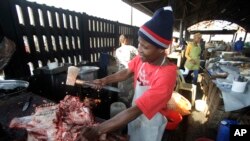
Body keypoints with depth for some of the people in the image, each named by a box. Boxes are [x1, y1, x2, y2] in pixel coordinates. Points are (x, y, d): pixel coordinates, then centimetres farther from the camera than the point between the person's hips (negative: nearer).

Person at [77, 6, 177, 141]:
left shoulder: (165, 77, -36)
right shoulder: (143, 57, -18)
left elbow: (135, 110, -37)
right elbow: (126, 72, -2)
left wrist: (98, 130, -35)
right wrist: (104, 80, -13)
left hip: (151, 120, -5)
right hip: (136, 112, 5)